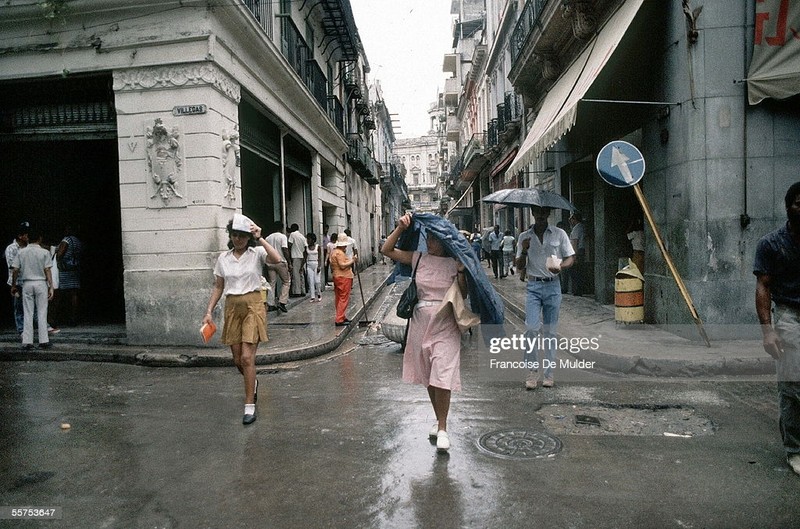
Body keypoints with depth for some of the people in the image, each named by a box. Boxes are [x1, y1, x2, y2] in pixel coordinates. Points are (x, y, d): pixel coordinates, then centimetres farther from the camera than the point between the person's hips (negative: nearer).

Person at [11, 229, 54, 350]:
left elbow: (15, 270, 2)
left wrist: (13, 285, 12)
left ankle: (27, 341, 5)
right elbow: (47, 271, -7)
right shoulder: (44, 252, -4)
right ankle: (43, 341, 1)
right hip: (41, 283, -2)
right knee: (42, 313, 2)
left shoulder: (21, 252, 3)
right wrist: (51, 287, -5)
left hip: (27, 284, 2)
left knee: (27, 313, 6)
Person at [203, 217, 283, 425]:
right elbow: (218, 287, 12)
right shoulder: (223, 258, 7)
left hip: (253, 306, -4)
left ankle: (250, 406, 0)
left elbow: (277, 259, -25)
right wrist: (209, 311, 5)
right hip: (232, 307, 4)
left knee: (247, 357, -11)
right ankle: (252, 383, 42)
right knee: (237, 359, 9)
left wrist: (260, 238, -21)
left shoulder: (257, 253, -4)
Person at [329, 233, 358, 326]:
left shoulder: (333, 252, 16)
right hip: (344, 278, -11)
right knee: (344, 299, -7)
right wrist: (352, 261, -15)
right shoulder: (339, 253, -16)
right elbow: (342, 266, -23)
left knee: (339, 298, 14)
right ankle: (340, 320, -8)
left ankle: (341, 317, 23)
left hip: (336, 277, 11)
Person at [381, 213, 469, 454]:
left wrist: (461, 272, -17)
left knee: (442, 377, -8)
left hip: (445, 327, -3)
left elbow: (463, 296, -3)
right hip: (421, 323, 4)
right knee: (429, 378, 15)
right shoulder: (418, 258, 2)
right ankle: (438, 419, 34)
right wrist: (400, 228, -8)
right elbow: (387, 250, 2)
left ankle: (443, 428, 6)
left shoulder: (455, 262, -4)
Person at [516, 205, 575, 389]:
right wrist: (524, 251, -11)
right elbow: (519, 268, 8)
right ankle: (533, 371, 3)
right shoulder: (524, 237, 8)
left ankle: (549, 374, 15)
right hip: (533, 286, 0)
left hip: (552, 286, 0)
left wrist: (560, 266, -16)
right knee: (532, 327, -12)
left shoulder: (559, 234, 5)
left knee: (550, 331, 5)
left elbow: (571, 258, 6)